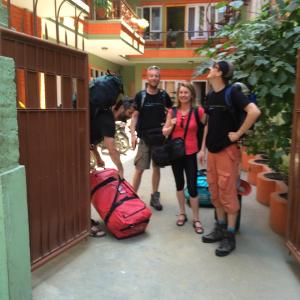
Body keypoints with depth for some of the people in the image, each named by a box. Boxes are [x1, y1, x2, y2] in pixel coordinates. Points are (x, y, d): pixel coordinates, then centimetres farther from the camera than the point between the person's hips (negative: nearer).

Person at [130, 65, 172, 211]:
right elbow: (135, 116, -2)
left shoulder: (164, 95, 3)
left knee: (156, 167, 11)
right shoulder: (140, 95, -3)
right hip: (144, 137, -2)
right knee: (139, 169, -4)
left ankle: (155, 197, 23)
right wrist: (133, 134, -11)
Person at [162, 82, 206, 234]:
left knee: (192, 187, -2)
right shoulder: (172, 111, 1)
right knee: (179, 184, 15)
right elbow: (164, 132, 3)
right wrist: (171, 126, -16)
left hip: (191, 153, -3)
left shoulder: (198, 111, -6)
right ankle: (182, 213, 31)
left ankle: (196, 219, 13)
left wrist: (202, 149, -6)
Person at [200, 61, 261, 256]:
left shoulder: (232, 93, -11)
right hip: (212, 150, 8)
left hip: (227, 150, -7)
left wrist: (238, 133, -17)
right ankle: (220, 228, 27)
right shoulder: (211, 95, 11)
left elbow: (255, 111, -24)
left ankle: (230, 236, 11)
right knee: (215, 192, 13)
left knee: (228, 193, -2)